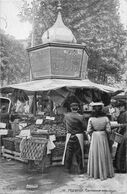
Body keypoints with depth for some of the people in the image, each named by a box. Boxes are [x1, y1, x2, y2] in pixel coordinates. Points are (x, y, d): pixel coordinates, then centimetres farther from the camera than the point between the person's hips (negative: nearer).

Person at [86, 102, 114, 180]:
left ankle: (95, 173, 20)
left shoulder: (91, 119, -12)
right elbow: (108, 130, -8)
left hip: (94, 138, 0)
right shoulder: (106, 118, -11)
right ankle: (105, 172, 22)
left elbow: (88, 131, -9)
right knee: (104, 155, 12)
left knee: (95, 155, 12)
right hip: (103, 137, 0)